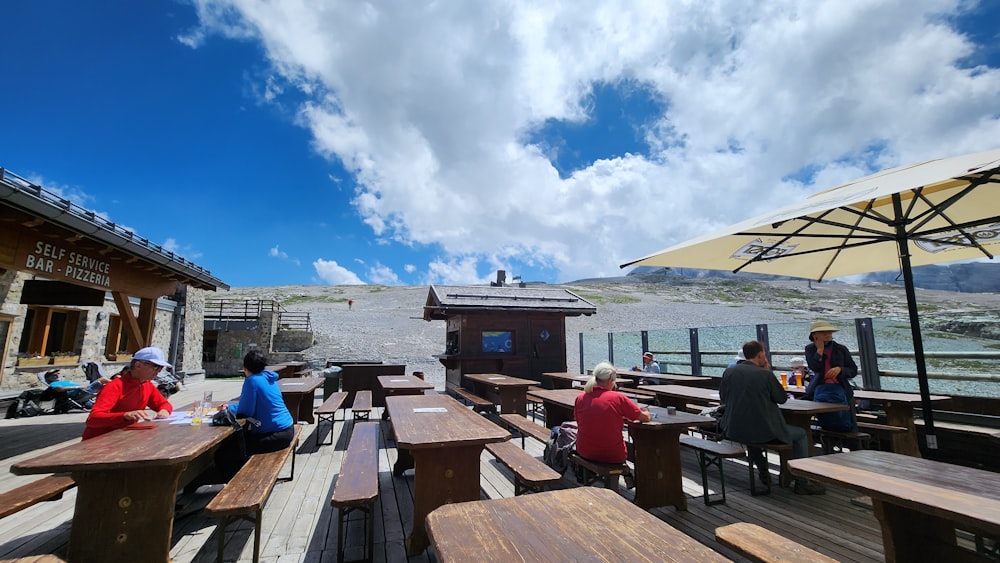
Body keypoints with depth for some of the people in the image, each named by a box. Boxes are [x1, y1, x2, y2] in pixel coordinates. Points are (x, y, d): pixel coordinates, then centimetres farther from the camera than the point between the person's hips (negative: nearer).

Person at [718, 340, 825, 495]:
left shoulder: (728, 372, -1)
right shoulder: (765, 374, -12)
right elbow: (782, 399, 3)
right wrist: (769, 372, 5)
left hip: (733, 431, 4)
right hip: (762, 432, -4)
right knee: (801, 434, 22)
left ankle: (763, 473, 42)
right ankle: (801, 482, 25)